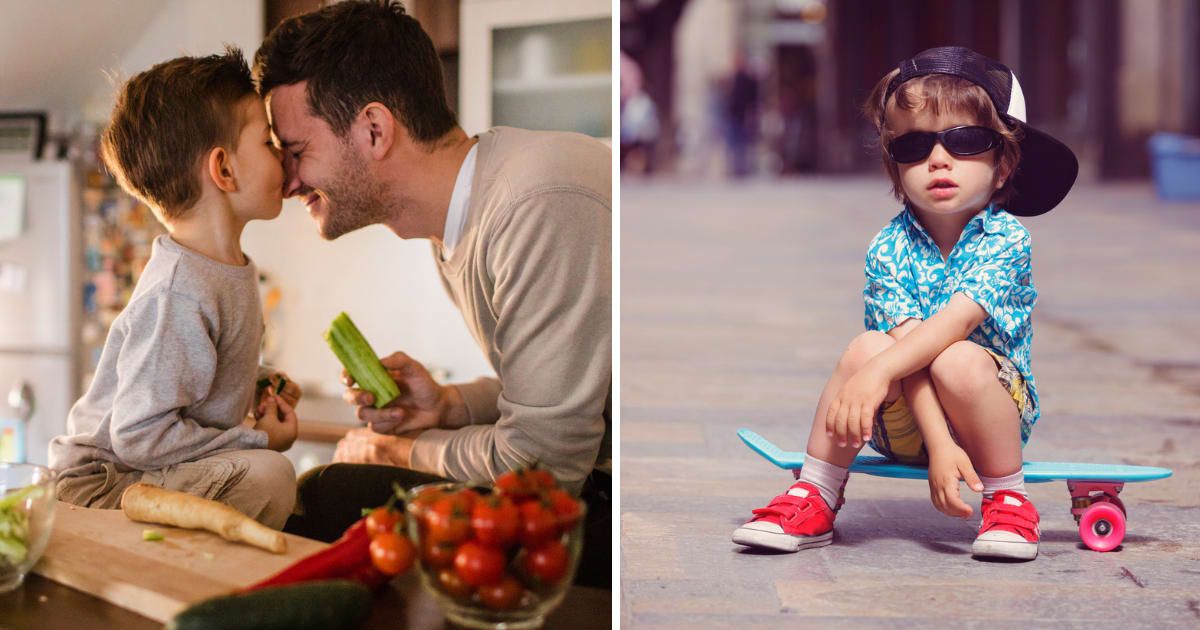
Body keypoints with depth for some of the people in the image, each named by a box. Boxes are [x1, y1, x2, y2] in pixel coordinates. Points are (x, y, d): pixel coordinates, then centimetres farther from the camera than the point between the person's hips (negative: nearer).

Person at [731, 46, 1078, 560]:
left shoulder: (1005, 238, -13)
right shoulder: (889, 247, -7)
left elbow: (954, 322, -28)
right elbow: (909, 342, -18)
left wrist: (879, 372, -42)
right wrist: (940, 445, -30)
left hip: (992, 411, -2)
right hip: (905, 423, 2)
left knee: (959, 361, -32)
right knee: (866, 346, -25)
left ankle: (1008, 500, -11)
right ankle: (812, 502, -14)